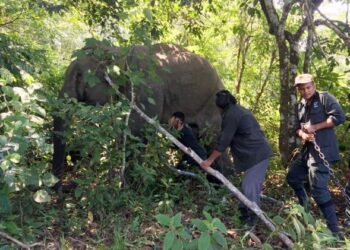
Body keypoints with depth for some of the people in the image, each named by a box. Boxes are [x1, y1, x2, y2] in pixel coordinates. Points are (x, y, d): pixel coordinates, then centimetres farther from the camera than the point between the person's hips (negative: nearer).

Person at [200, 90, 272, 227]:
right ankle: (246, 214, 25)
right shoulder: (240, 109, 17)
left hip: (256, 154, -10)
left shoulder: (230, 115, -13)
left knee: (248, 187, -7)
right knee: (253, 185, 15)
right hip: (261, 151, 10)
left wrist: (209, 160, -6)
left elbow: (224, 141, -13)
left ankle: (250, 219, 0)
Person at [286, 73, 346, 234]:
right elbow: (297, 126, 14)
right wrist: (302, 134, -10)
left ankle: (333, 229, -6)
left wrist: (315, 127, -17)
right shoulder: (300, 106, 16)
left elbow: (339, 117, -16)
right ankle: (303, 208, 40)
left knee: (318, 188, -14)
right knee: (292, 177, 20)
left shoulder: (325, 98, -6)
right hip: (308, 149, 9)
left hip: (322, 150, -9)